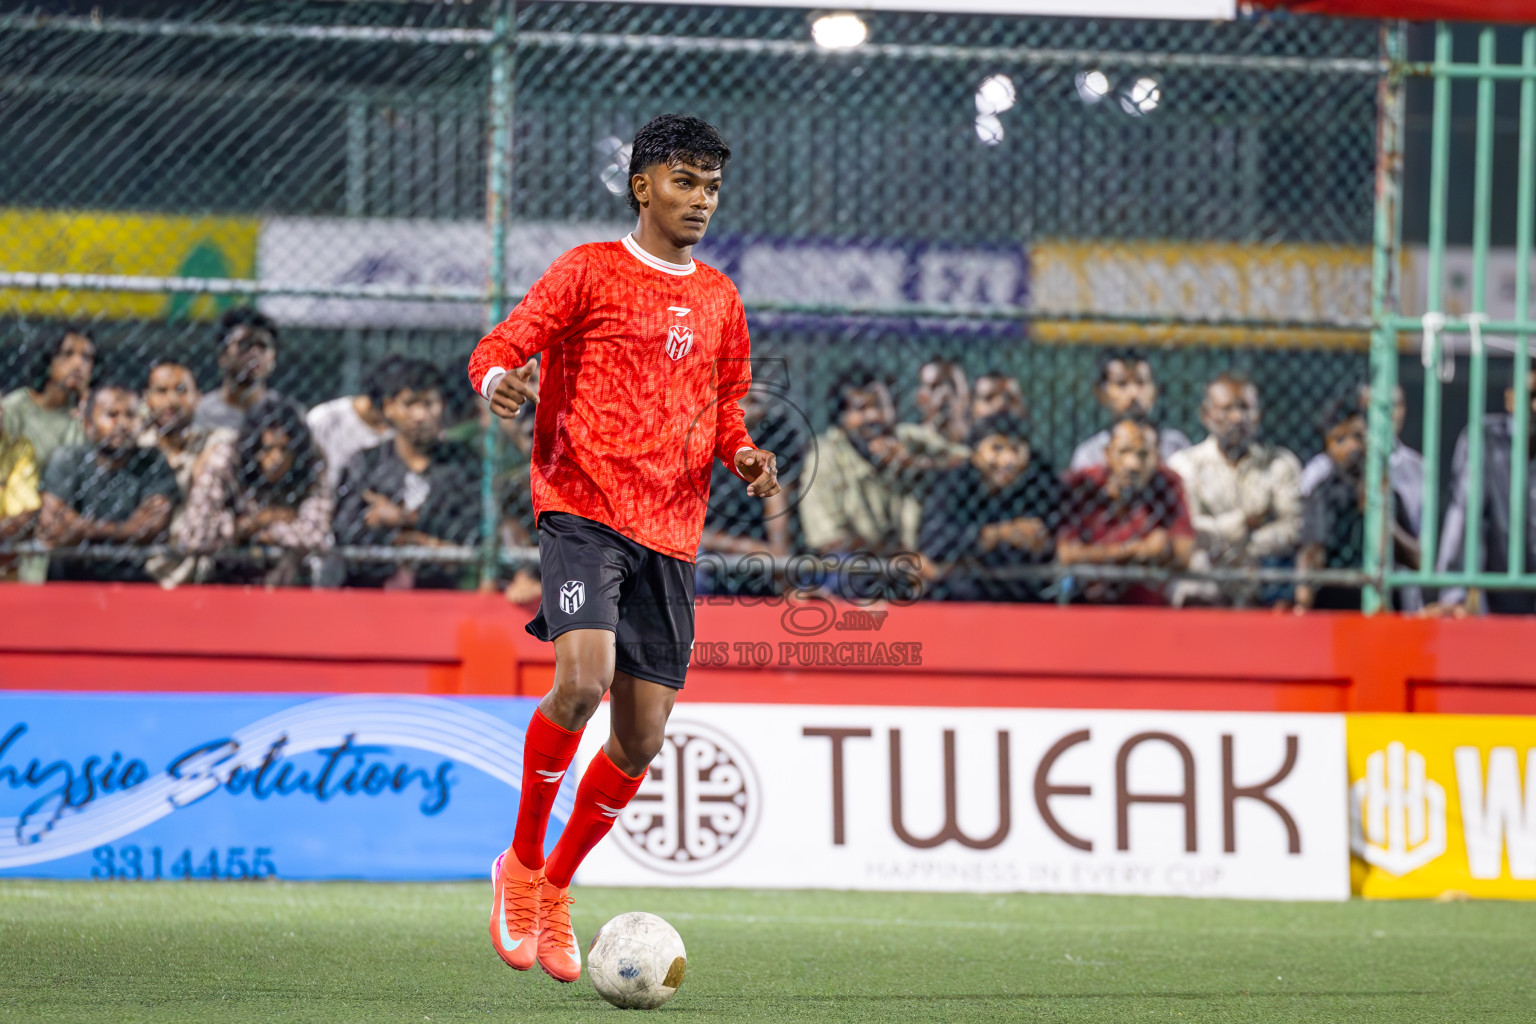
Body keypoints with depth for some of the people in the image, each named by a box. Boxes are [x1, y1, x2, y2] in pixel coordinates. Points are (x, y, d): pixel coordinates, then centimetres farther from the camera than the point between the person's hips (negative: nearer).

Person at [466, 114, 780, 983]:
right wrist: (500, 381, -27)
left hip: (672, 535, 5)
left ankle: (556, 888, 23)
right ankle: (522, 864, -5)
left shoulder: (718, 300, 17)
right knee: (583, 681, -26)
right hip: (585, 509, -5)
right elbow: (501, 349, -4)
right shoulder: (591, 270, 2)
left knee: (641, 739, 2)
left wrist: (742, 453, 5)